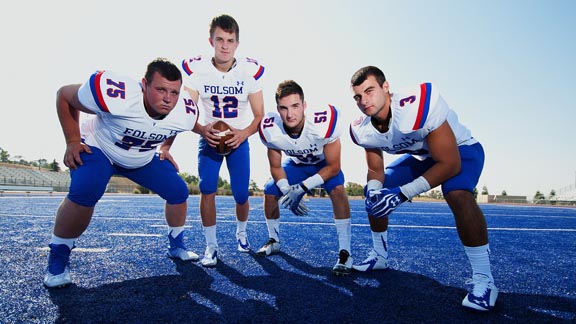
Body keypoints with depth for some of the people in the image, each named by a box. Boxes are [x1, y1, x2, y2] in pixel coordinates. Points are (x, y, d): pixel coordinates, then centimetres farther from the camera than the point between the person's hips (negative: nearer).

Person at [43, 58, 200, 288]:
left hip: (145, 158, 5)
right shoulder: (115, 95, -39)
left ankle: (176, 245, 22)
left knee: (179, 192, -1)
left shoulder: (185, 114, -24)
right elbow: (64, 96, -19)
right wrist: (73, 141, -19)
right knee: (84, 193, -30)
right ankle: (58, 257, -5)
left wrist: (164, 148, 2)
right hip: (98, 148, -4)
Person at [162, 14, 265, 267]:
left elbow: (259, 115, -9)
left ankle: (241, 233, 30)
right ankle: (211, 246, 4)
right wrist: (202, 130, -34)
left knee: (241, 194, -2)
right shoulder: (196, 69, -16)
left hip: (239, 139, 0)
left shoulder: (250, 71, -16)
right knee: (207, 189, -13)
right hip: (209, 138, 0)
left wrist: (244, 133, -28)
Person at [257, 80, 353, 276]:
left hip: (325, 163, -3)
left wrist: (301, 188, -35)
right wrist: (288, 192, -30)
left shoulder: (324, 122, -40)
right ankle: (274, 241, 23)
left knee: (337, 189, -29)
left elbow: (333, 167, -29)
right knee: (270, 192, -3)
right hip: (297, 163, 4)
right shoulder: (270, 129, -29)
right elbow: (276, 167, -12)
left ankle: (345, 252, -20)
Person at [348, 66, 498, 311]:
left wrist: (402, 194, -38)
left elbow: (450, 164, -34)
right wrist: (374, 190, -27)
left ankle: (483, 279, -19)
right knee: (374, 195, 0)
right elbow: (376, 171, -3)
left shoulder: (419, 104, -38)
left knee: (457, 195, -36)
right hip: (421, 155, 6)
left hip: (460, 149, -6)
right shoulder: (363, 130, -17)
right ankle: (379, 257, 20)